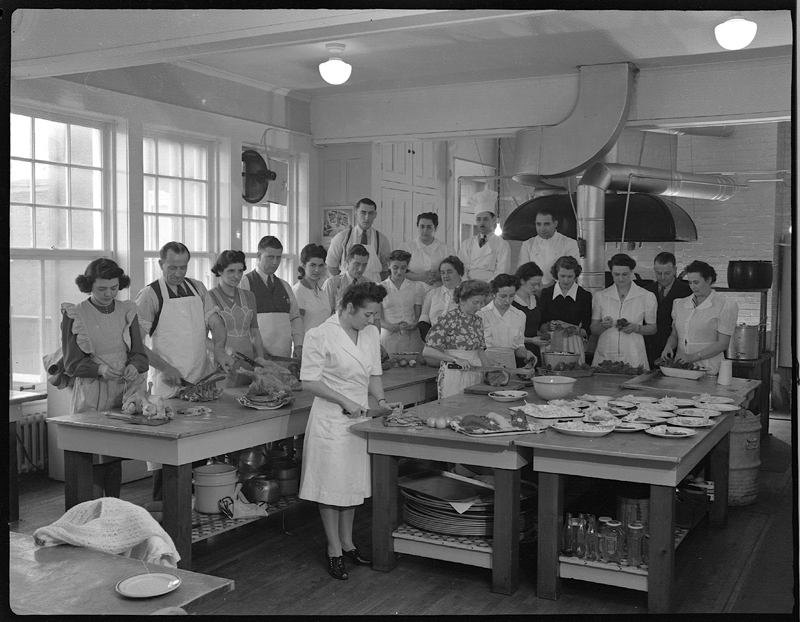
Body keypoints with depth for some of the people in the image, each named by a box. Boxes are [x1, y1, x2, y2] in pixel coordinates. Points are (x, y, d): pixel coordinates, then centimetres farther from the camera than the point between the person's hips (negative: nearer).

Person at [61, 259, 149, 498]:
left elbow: (140, 354, 7)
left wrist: (134, 366, -16)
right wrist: (100, 369, -21)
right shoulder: (75, 315, -4)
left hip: (123, 393, 4)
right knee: (94, 459, -4)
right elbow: (71, 364, -4)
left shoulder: (127, 311, 7)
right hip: (92, 396, -3)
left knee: (115, 458, 9)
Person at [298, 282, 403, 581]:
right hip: (330, 419, -7)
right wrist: (345, 401, -18)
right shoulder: (321, 336, -16)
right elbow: (309, 381, -15)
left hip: (358, 417, 7)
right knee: (331, 485, 3)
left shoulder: (371, 333, 5)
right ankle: (334, 550, 17)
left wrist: (381, 401, -2)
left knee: (354, 483, 15)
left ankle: (347, 543, 30)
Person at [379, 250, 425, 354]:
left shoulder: (416, 286, 11)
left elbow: (419, 315, 8)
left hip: (411, 337, 1)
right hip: (388, 337, -1)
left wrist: (413, 325, -13)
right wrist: (389, 326, -15)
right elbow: (377, 317, 4)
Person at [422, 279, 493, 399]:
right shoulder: (448, 319, -12)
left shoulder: (478, 320, 9)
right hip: (453, 374, -6)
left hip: (475, 374, 6)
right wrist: (456, 359, -20)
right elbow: (427, 351, -15)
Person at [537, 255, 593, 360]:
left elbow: (587, 330, 2)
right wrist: (549, 326, -12)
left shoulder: (584, 296, 2)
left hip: (574, 346, 0)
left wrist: (577, 331, -16)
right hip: (550, 345, 1)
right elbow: (539, 325, 6)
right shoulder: (546, 293, 4)